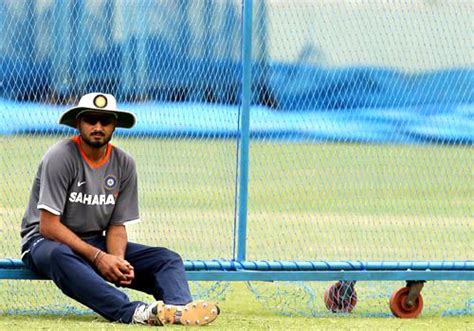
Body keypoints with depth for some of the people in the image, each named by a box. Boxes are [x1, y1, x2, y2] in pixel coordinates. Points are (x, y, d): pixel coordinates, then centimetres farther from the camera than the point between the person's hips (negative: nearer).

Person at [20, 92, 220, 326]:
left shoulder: (124, 164, 3)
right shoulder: (61, 157, -14)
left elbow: (117, 226, 4)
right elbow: (49, 226, -19)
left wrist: (118, 261, -19)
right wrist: (97, 257, -25)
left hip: (96, 244, 6)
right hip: (46, 241, -6)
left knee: (167, 259, -12)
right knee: (59, 256, -42)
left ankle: (179, 308, -46)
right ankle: (133, 313, -58)